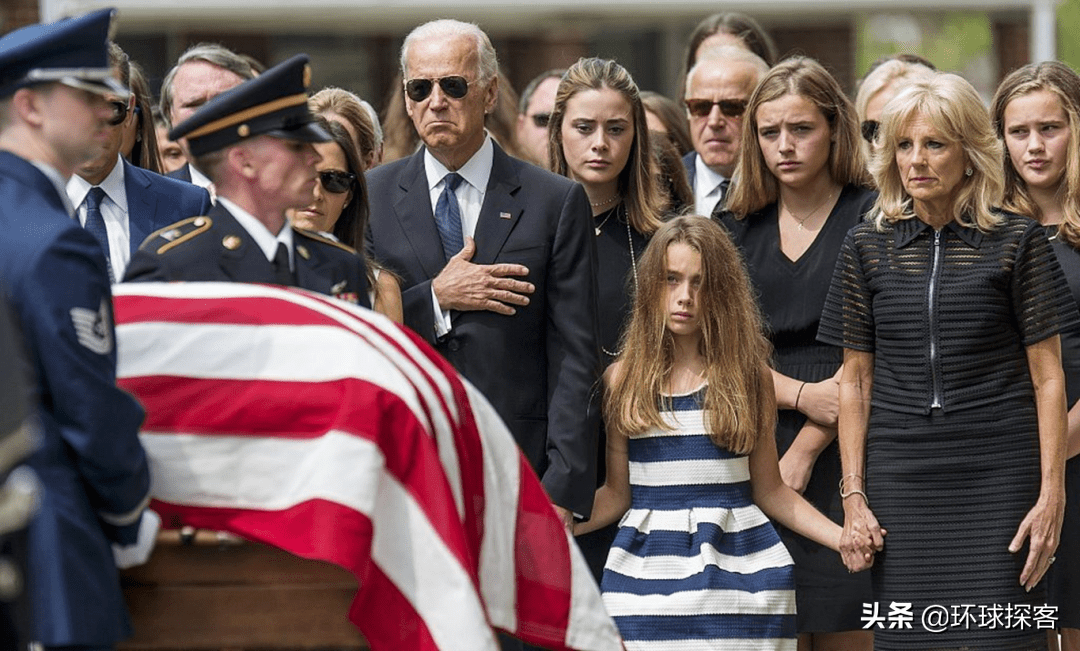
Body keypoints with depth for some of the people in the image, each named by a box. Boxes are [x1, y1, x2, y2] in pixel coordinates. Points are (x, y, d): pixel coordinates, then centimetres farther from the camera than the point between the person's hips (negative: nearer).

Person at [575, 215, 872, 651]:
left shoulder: (749, 376, 5)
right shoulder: (623, 379, 6)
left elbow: (769, 490, 6)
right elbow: (616, 494, 7)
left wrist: (843, 538, -5)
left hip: (737, 565, 0)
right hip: (648, 572, 0)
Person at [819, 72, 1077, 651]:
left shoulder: (1016, 242, 2)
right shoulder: (868, 247, 8)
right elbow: (856, 380, 11)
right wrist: (853, 496, 4)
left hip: (998, 477, -2)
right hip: (901, 482, 2)